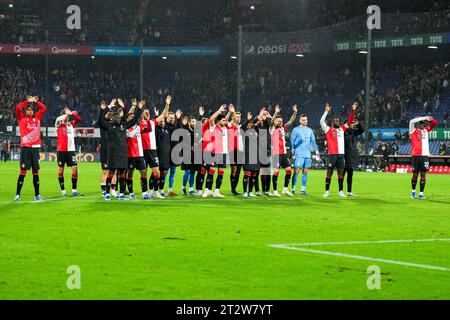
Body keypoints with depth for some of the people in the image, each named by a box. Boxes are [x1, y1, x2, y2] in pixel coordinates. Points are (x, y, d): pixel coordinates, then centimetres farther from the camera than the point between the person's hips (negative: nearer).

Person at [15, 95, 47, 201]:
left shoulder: (37, 118, 14)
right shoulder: (22, 119, 4)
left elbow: (43, 108, 19)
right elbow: (18, 107, -9)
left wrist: (35, 101, 12)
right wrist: (28, 101, -1)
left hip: (35, 147, 4)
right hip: (25, 147, -4)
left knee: (36, 171, 6)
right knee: (23, 171, -6)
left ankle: (37, 195, 10)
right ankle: (17, 194, -1)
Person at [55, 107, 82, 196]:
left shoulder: (71, 124, 13)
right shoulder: (58, 125, 3)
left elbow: (79, 119, -1)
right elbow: (60, 119, -17)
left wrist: (71, 113, -12)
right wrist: (70, 113, -7)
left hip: (71, 150, 3)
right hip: (61, 150, -3)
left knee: (75, 169, -5)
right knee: (60, 170, 1)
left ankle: (74, 190, 2)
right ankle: (63, 190, 9)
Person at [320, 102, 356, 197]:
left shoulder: (342, 129, 15)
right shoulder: (328, 130, 1)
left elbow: (349, 121, 17)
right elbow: (322, 121, -12)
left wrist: (353, 110, 7)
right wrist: (326, 111, -19)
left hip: (341, 154, 4)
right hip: (332, 154, -4)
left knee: (340, 173, 6)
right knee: (329, 173, -1)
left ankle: (341, 191, 11)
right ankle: (327, 191, 4)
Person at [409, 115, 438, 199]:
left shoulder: (426, 130, 18)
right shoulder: (413, 131, 6)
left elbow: (434, 123, 20)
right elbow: (412, 121, -10)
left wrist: (430, 119, -3)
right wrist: (425, 118, -12)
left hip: (425, 155, 3)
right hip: (415, 155, -3)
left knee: (423, 174, -2)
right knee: (415, 174, 3)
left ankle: (421, 193, 0)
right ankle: (413, 191, 23)